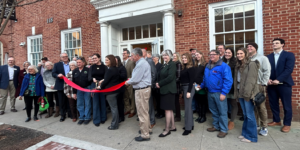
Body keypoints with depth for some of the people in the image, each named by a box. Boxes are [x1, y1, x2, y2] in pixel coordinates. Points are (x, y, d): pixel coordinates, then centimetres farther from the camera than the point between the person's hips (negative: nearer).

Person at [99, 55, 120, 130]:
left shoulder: (109, 70, -19)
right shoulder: (116, 69, 9)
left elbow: (106, 81, -16)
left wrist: (101, 86, 2)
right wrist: (103, 80, 6)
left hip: (110, 91, -9)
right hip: (115, 90, 9)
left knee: (113, 107, 1)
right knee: (115, 107, 18)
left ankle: (114, 125, 14)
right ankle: (115, 123, 31)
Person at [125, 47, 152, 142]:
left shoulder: (141, 64, -19)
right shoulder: (144, 62, 15)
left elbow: (136, 79, -21)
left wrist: (128, 82, -4)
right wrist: (131, 80, 9)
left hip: (141, 90, -11)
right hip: (144, 88, 11)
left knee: (142, 113, 0)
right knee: (145, 111, 21)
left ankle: (145, 135, 13)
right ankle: (147, 129, 36)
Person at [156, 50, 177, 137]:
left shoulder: (172, 64, -10)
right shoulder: (165, 65, 14)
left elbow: (170, 77, -19)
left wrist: (160, 83, -14)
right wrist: (158, 83, -2)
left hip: (169, 90, -9)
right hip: (164, 89, 9)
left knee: (168, 109, -2)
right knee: (169, 109, 15)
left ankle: (167, 129, 10)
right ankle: (173, 126, 28)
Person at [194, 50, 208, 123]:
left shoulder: (205, 64, -5)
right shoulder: (195, 65, 13)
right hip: (196, 86, 6)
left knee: (203, 101, 4)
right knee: (197, 101, 10)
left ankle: (203, 116, 16)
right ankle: (199, 115, 22)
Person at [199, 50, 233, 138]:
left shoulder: (224, 66, -11)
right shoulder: (208, 66, 12)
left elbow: (228, 80, -17)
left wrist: (224, 93, -20)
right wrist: (201, 86, 12)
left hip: (219, 93, -7)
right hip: (210, 92, 7)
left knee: (222, 112, 3)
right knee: (213, 111, 18)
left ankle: (223, 130, 18)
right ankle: (216, 126, 34)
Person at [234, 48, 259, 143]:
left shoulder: (251, 64, -8)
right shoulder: (238, 66, 15)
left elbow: (251, 80, -15)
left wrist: (247, 93, -20)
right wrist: (236, 93, 9)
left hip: (248, 94, -7)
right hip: (240, 93, 7)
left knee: (249, 115, 1)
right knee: (245, 115, 16)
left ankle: (251, 136, 14)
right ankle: (245, 133, 27)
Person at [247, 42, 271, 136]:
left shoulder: (262, 58, 3)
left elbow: (267, 72, -2)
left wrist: (263, 84, -8)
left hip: (259, 85, -3)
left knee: (261, 106, -1)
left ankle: (264, 127, 12)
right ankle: (256, 124, 22)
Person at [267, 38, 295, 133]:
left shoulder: (289, 55, 1)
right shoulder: (268, 57, 11)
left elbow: (289, 69, -11)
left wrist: (278, 80, -21)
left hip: (284, 84, -3)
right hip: (271, 84, 4)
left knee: (287, 105, 6)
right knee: (273, 104, 11)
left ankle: (287, 124, 19)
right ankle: (276, 120, 27)